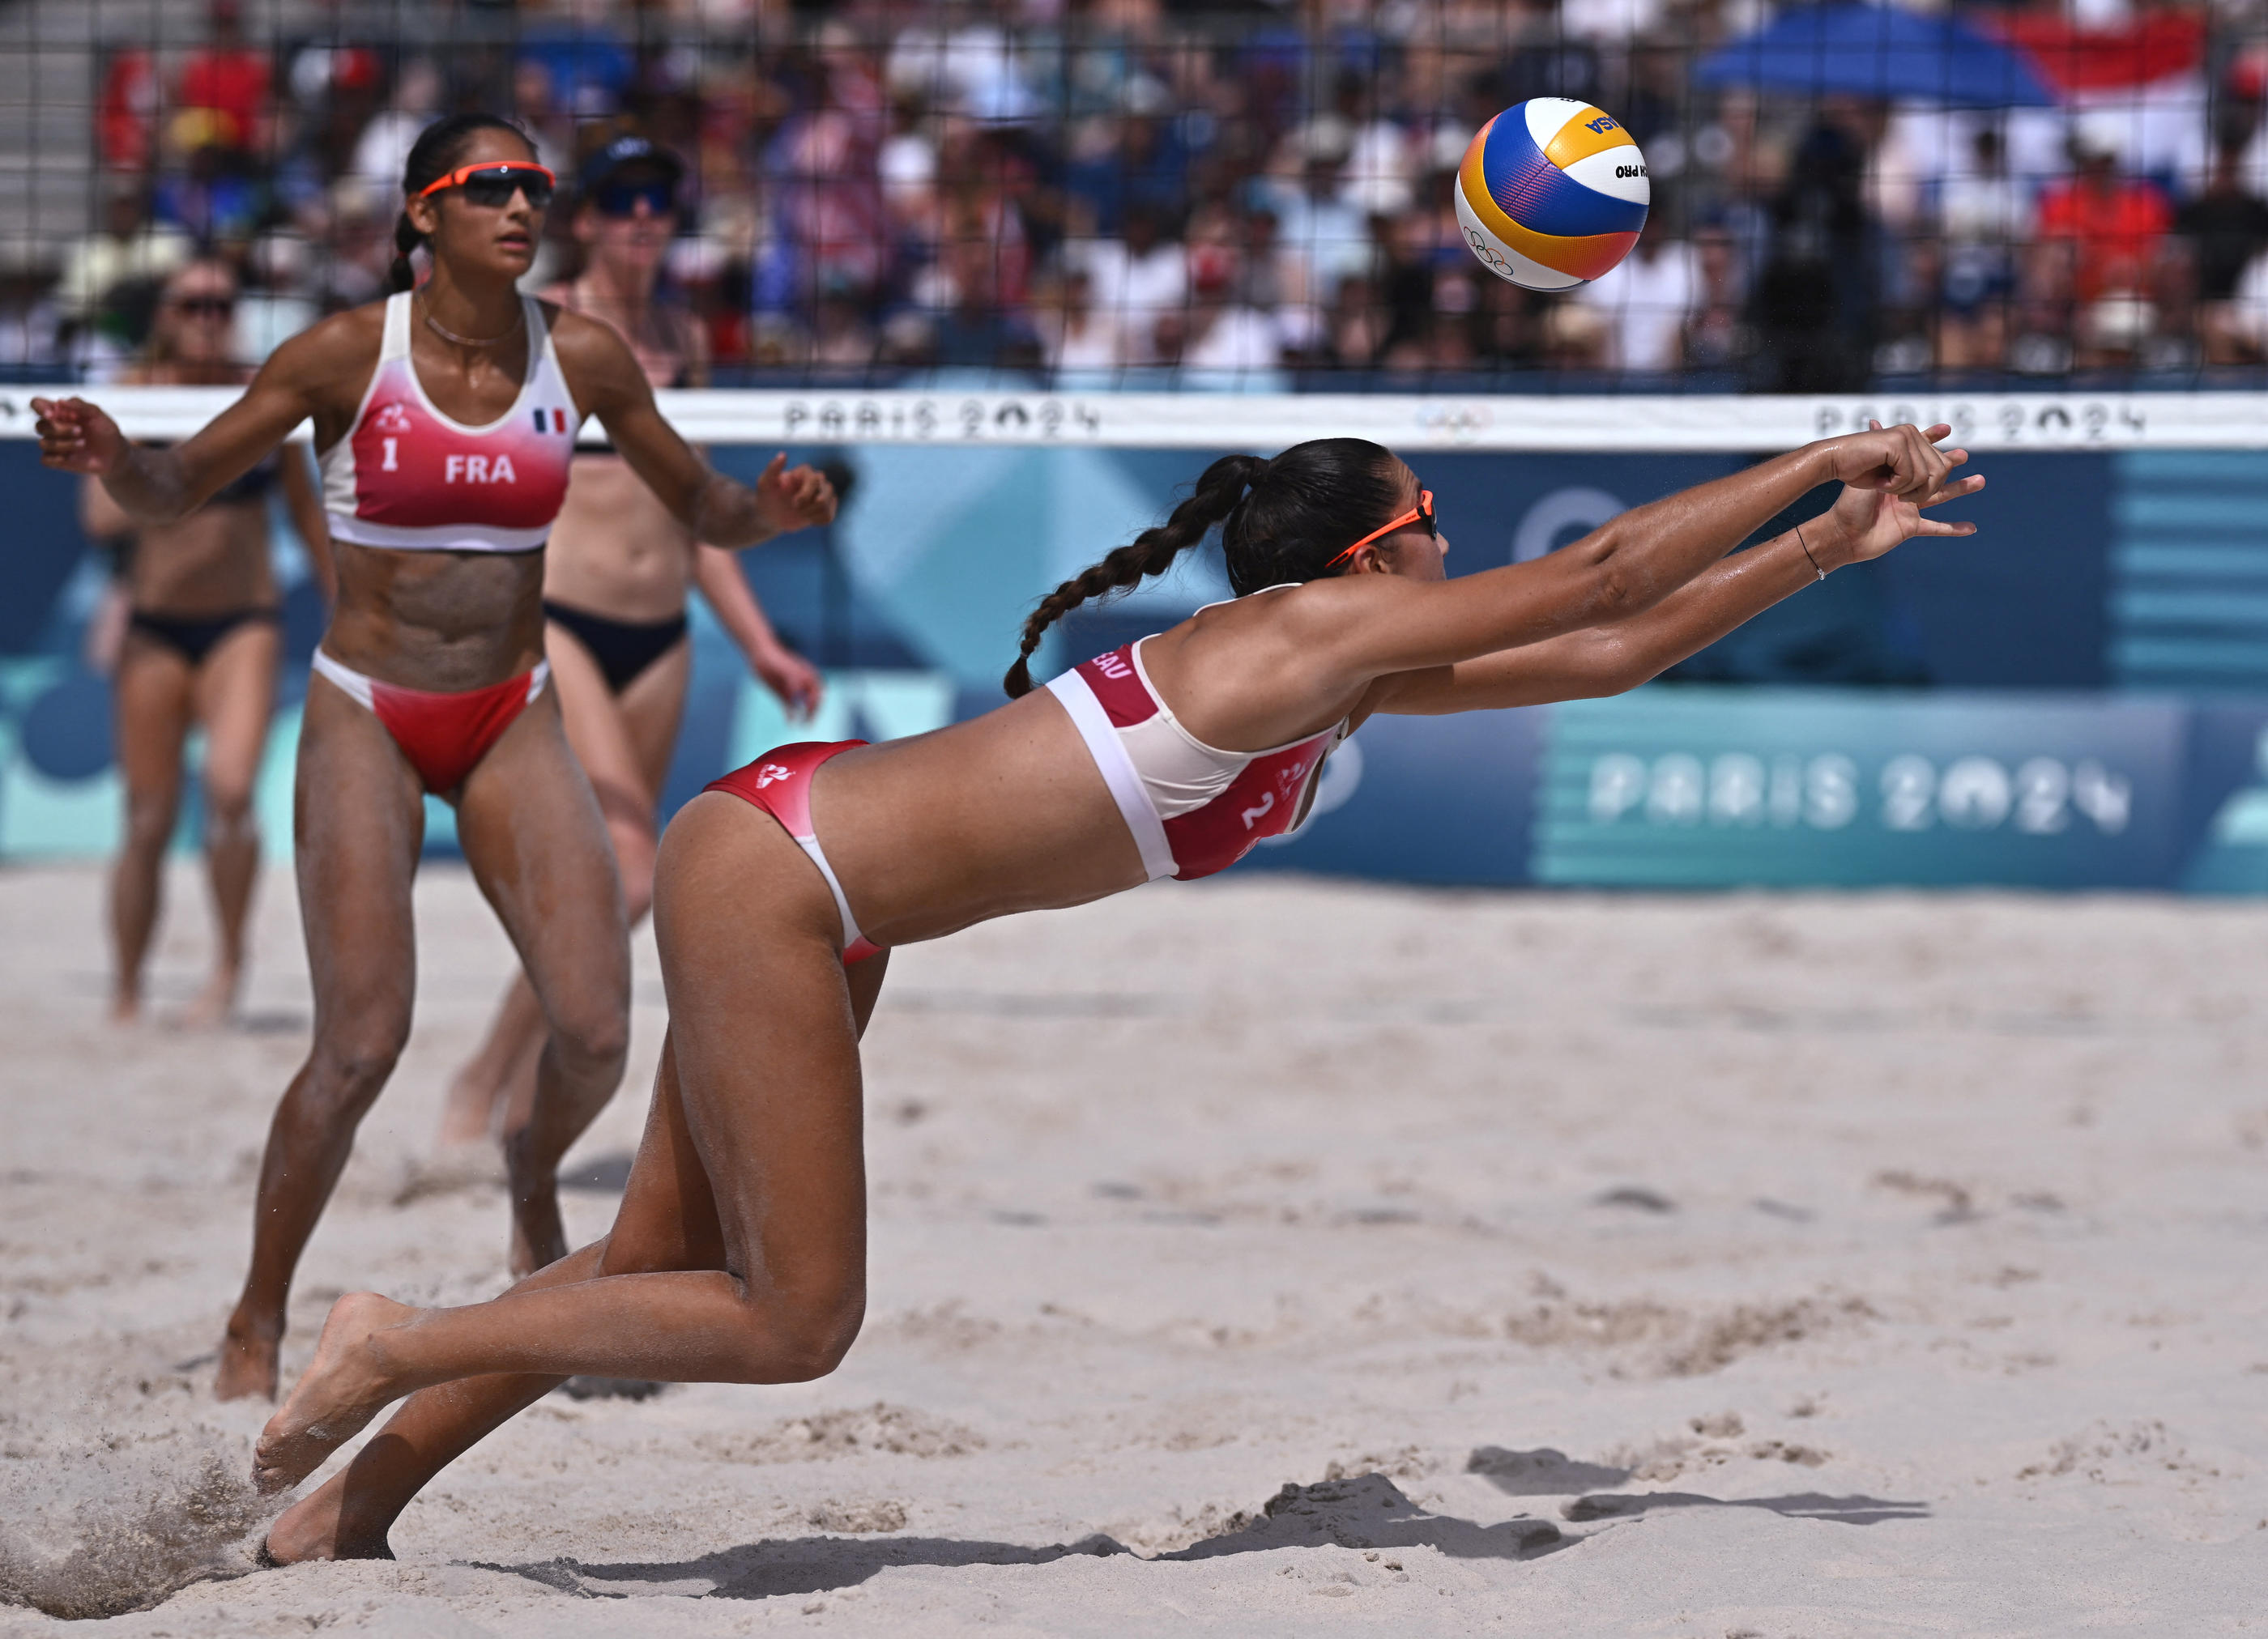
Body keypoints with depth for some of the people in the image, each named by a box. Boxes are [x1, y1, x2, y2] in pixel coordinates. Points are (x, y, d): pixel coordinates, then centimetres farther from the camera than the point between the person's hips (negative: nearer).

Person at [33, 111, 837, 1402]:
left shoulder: (582, 357, -2)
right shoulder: (346, 357, -10)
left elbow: (701, 508, 9)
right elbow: (177, 492, -4)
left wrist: (768, 511, -14)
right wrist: (110, 456, -27)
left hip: (513, 719, 3)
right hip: (368, 715, -3)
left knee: (596, 1030, -9)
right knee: (362, 1045, -14)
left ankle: (535, 1188, 26)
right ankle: (257, 1324, 4)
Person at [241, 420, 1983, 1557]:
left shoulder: (1358, 679, 11)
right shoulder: (1310, 635, -15)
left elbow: (1605, 652, 17)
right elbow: (1606, 574, -12)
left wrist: (1824, 549, 18)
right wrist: (1828, 463, -4)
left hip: (809, 896, 10)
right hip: (769, 875, -10)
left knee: (662, 1265, 13)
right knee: (793, 1320, -6)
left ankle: (345, 1510, 20)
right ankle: (396, 1347, 1)